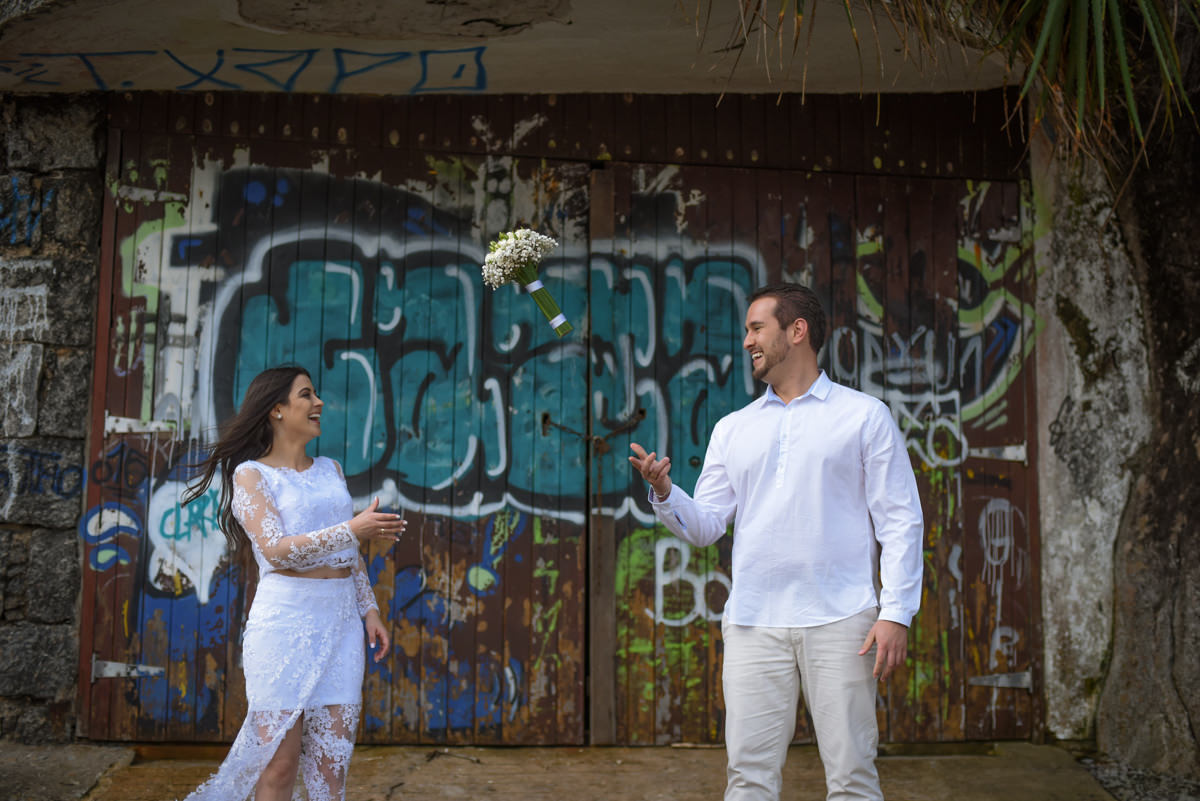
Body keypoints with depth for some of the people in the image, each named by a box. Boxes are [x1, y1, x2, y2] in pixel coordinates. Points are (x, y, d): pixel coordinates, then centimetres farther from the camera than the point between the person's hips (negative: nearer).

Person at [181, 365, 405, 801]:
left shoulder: (330, 469, 16)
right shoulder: (251, 474, -1)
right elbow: (277, 550, -14)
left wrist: (369, 609, 11)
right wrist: (352, 530, -21)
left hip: (340, 622, 5)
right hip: (285, 621, -5)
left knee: (332, 760, 4)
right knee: (280, 762, -2)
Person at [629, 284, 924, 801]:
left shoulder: (864, 415, 6)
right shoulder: (732, 429, 16)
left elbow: (900, 520, 1)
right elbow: (706, 525, 11)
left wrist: (896, 612, -9)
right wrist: (664, 493, -8)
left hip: (839, 621, -3)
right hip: (754, 622, 3)